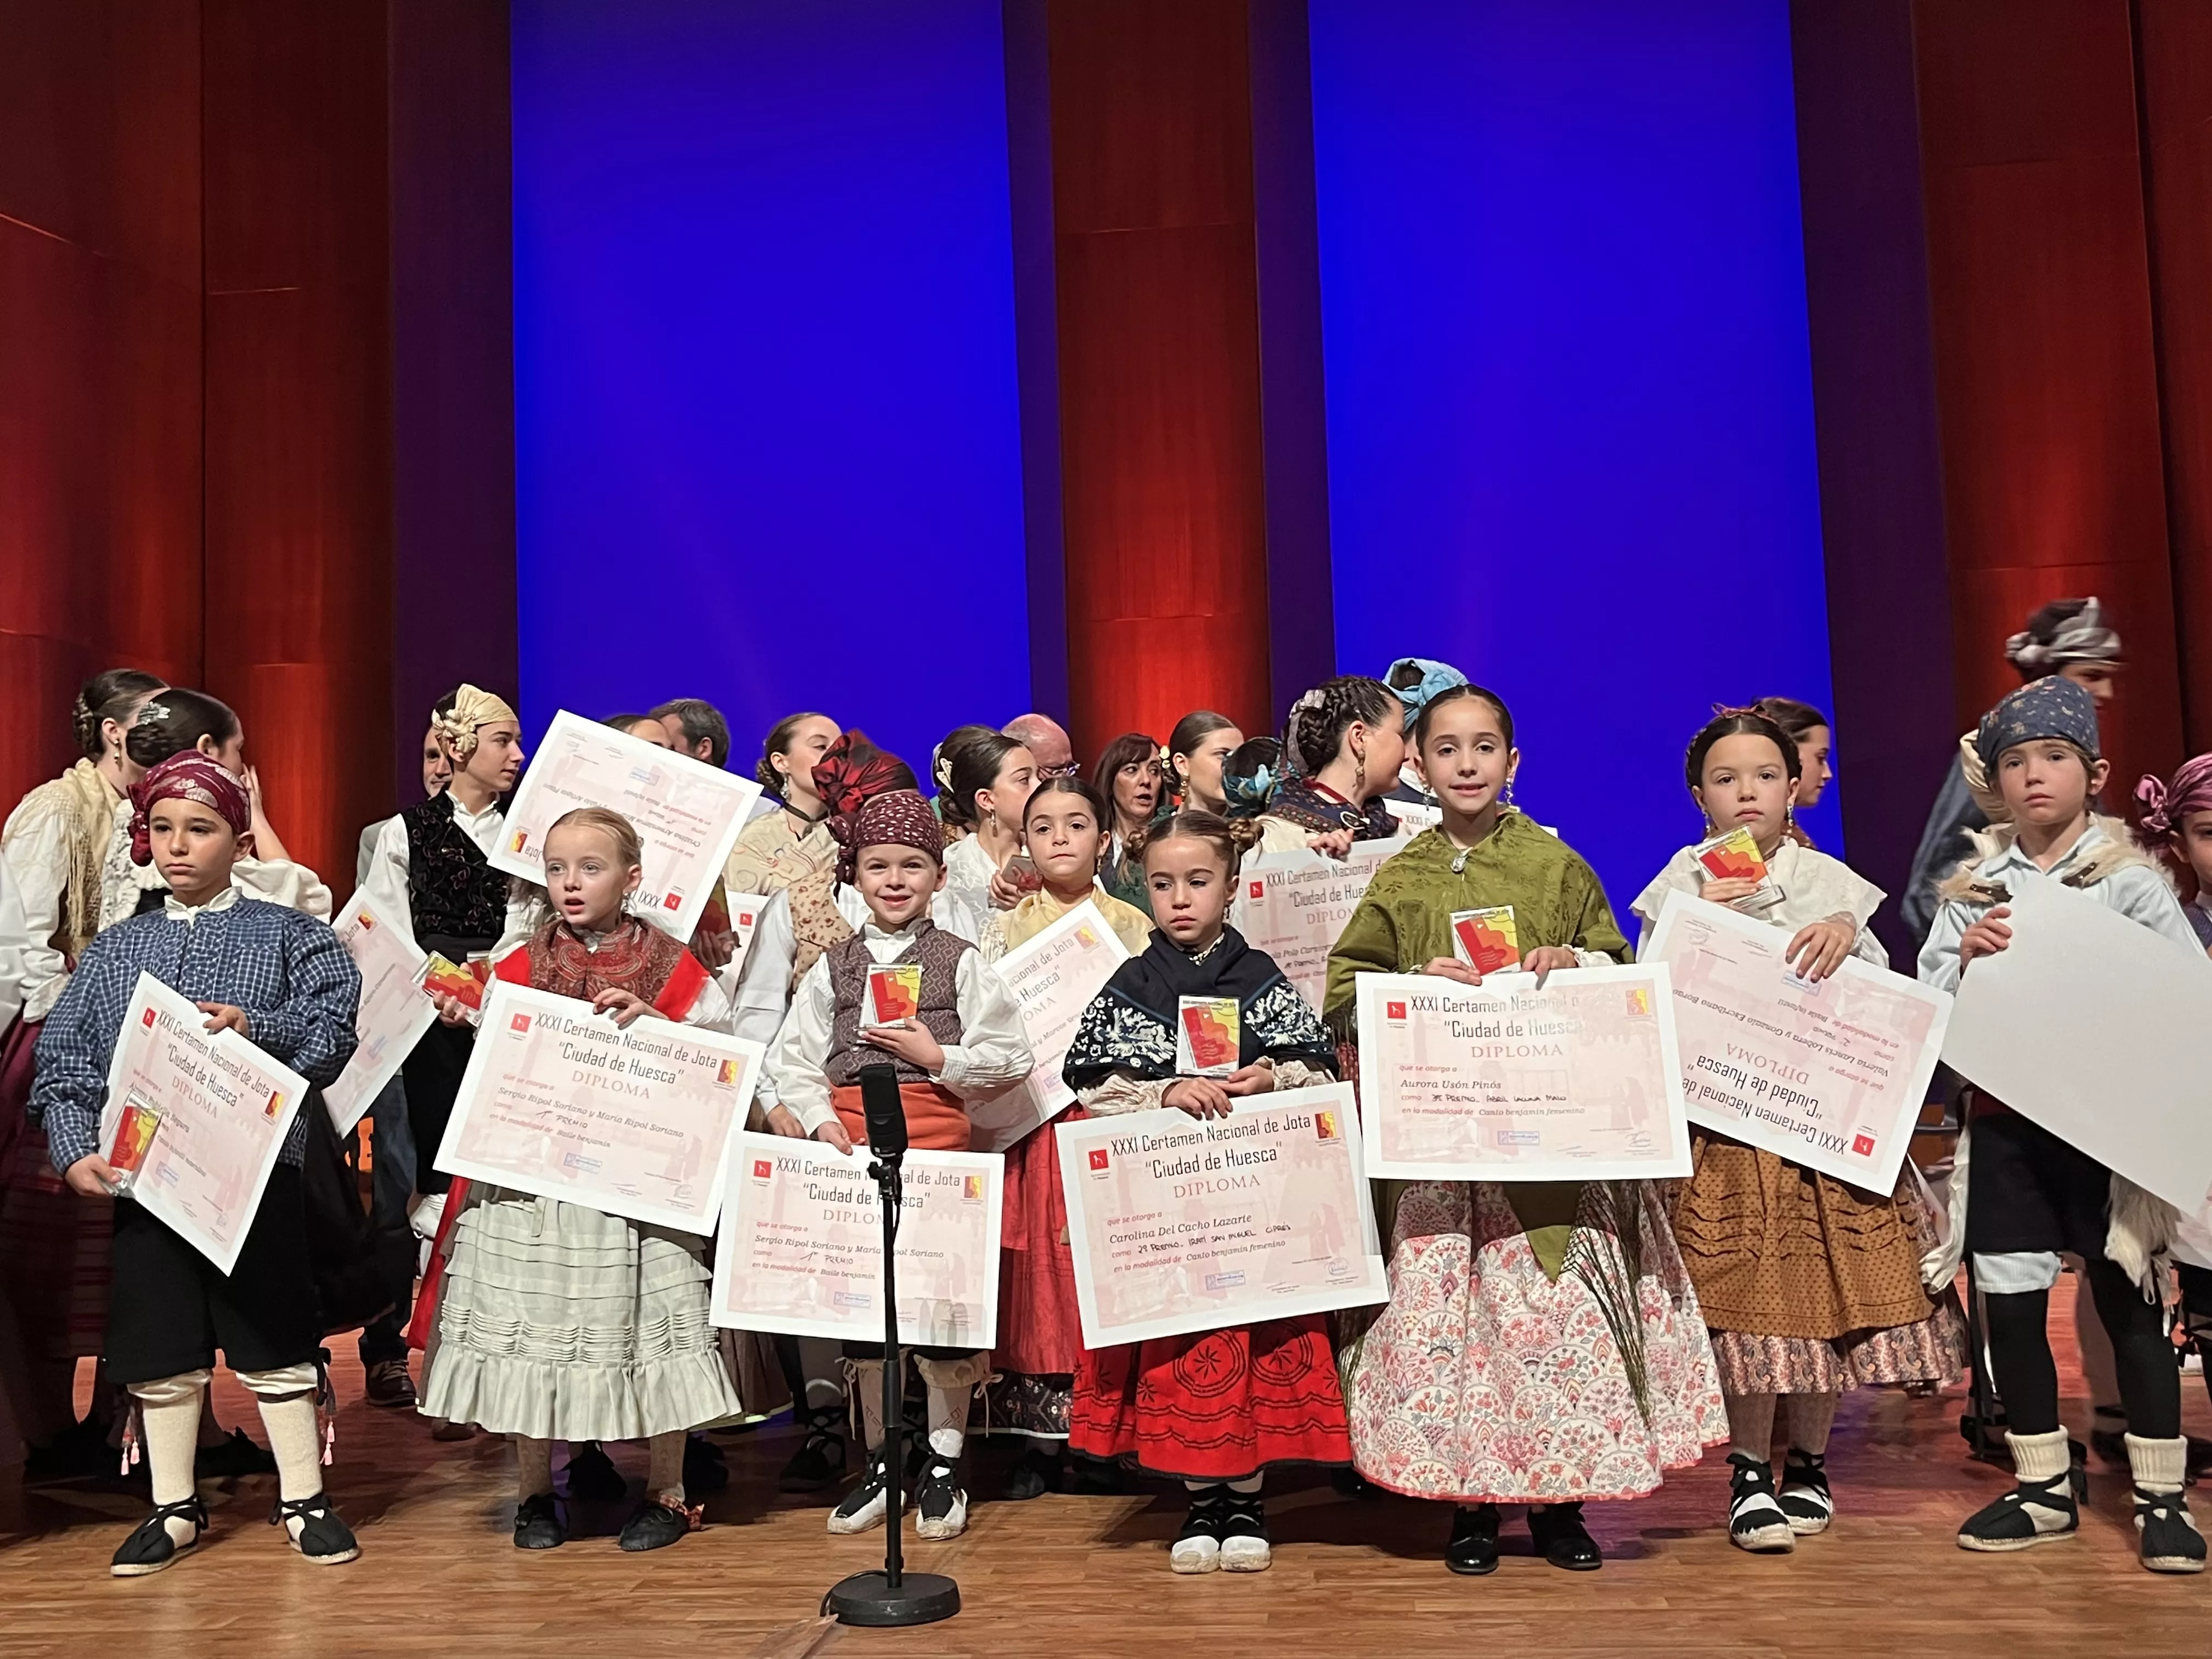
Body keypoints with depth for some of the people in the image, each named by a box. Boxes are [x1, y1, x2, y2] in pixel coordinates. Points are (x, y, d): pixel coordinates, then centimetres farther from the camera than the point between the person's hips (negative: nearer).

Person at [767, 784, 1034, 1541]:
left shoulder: (960, 962, 3)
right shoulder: (832, 968, 11)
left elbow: (1010, 1057, -1)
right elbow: (793, 1057, 5)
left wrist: (940, 1059, -12)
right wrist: (818, 1116, -9)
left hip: (935, 1133, -3)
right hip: (848, 1136, 3)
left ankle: (944, 1465, 16)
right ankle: (878, 1464, 24)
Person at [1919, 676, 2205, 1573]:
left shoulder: (2130, 881, -2)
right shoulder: (1973, 885, 6)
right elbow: (1926, 1001, 5)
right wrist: (1966, 956, -13)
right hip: (2003, 1119, 3)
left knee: (2128, 1303, 5)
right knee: (2007, 1302, 7)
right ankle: (2044, 1488, 23)